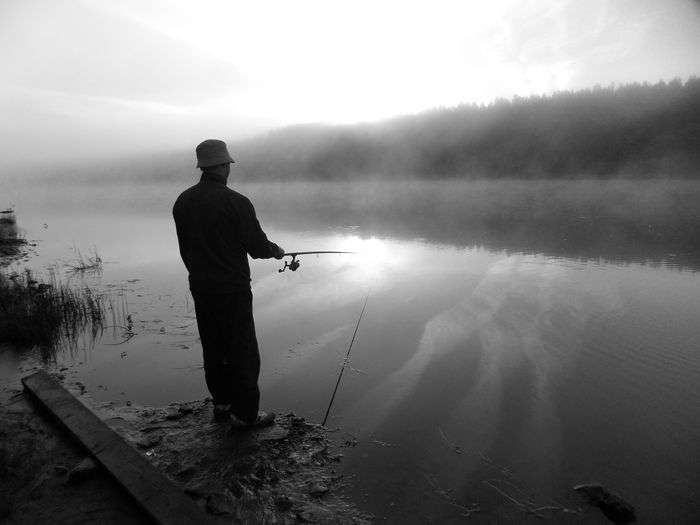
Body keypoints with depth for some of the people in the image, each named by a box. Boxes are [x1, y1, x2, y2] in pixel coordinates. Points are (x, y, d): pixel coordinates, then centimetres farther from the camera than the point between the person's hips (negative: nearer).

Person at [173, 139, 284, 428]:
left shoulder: (182, 201, 3)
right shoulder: (237, 203, -17)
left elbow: (186, 249, 9)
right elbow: (257, 247, -13)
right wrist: (276, 250, 8)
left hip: (199, 288, 7)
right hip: (232, 289, -7)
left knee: (213, 349, 18)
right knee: (243, 351, 5)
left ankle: (222, 403, 33)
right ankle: (245, 413, 15)